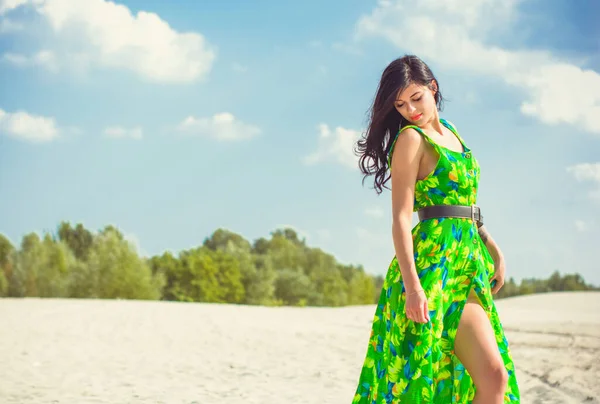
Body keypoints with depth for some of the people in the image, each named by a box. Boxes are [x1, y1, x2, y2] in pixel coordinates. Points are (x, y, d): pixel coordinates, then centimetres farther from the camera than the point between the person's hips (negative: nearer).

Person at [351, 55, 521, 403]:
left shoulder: (449, 132, 17)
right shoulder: (411, 138, -7)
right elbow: (401, 217, -15)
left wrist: (493, 248, 16)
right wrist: (412, 285, -24)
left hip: (468, 260, 8)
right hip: (437, 260, -8)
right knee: (493, 375, -13)